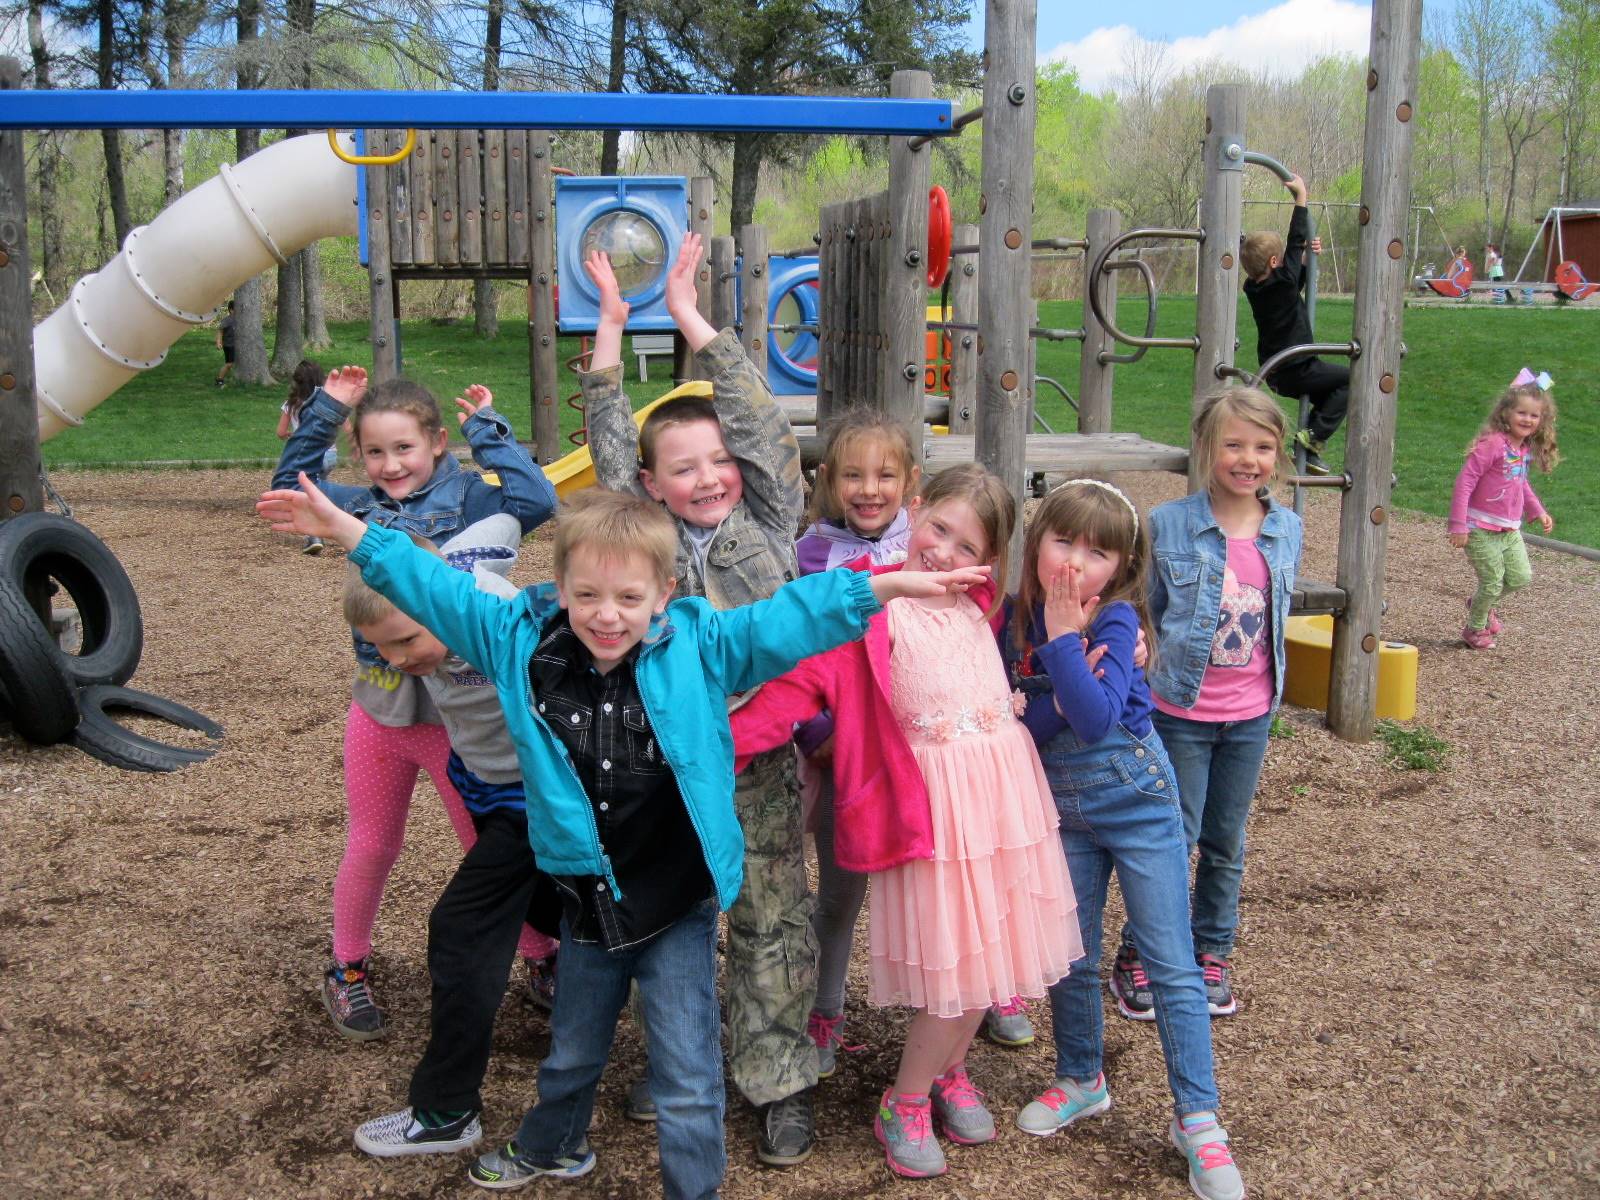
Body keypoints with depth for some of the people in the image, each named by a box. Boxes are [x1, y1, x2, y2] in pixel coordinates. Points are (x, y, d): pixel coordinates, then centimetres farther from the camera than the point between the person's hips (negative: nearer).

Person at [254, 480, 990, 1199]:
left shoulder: (699, 648, -14)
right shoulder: (523, 642, -9)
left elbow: (791, 618, -13)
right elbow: (436, 590, -3)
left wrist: (887, 586, -19)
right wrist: (346, 531, -5)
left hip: (679, 905, -3)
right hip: (588, 899, 3)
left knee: (687, 1078, 4)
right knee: (572, 1049, 28)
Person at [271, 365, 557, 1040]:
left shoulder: (466, 498, -10)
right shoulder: (361, 506, 5)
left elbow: (535, 499, -27)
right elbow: (291, 484, 19)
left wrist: (487, 430, -18)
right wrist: (323, 411, 8)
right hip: (377, 710, 4)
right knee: (370, 849, 18)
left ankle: (541, 959, 26)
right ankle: (347, 972, 36)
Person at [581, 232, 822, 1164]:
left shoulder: (769, 523, 1)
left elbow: (759, 420, -4)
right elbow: (611, 441, 2)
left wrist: (689, 313, -3)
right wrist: (611, 327, 0)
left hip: (760, 759, -1)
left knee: (773, 922, 7)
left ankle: (782, 1082, 20)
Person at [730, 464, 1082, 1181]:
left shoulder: (979, 608, 9)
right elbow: (802, 682, -18)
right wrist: (721, 739, -27)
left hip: (1007, 795, 6)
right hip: (938, 806, -6)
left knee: (990, 954, 13)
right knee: (952, 971, -3)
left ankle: (949, 1072, 38)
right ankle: (905, 1103, 21)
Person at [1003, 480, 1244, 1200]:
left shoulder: (1118, 620, -16)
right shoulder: (1016, 619, -5)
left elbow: (1096, 717, -29)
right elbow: (1009, 724, -9)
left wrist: (1064, 636, -27)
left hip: (1137, 797, -4)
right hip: (1060, 806, 4)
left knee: (1171, 964, 1)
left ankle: (1196, 1118, 12)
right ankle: (1081, 1080, 37)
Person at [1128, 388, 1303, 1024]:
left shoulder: (1287, 529, 1)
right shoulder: (1169, 524, -11)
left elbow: (1278, 614, 12)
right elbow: (1144, 609, -2)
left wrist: (1269, 688, 10)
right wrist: (1152, 663, -8)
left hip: (1250, 714, 4)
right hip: (1180, 710, -4)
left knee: (1226, 842, 15)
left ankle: (1212, 954, 32)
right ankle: (1138, 958, 20)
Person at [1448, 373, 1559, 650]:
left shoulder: (1527, 448, 5)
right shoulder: (1492, 443, -20)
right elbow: (1465, 482, -21)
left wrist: (1538, 511, 19)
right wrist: (1458, 525, -22)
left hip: (1510, 530, 7)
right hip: (1482, 530, -7)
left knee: (1521, 578, 8)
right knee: (1492, 582, 1)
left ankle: (1484, 604, 37)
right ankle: (1475, 629, 26)